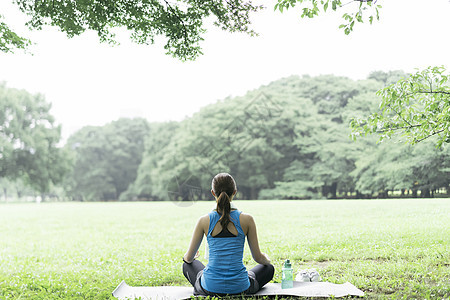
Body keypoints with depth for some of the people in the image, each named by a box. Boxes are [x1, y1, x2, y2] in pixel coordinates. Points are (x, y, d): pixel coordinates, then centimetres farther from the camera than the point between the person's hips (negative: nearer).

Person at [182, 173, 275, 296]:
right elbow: (258, 257, 0)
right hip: (240, 288, -1)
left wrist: (186, 257, 29)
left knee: (188, 265, 32)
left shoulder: (204, 221, -8)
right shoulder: (246, 219, -10)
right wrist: (267, 258, 24)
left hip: (210, 287, 1)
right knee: (269, 268, 29)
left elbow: (189, 258, 4)